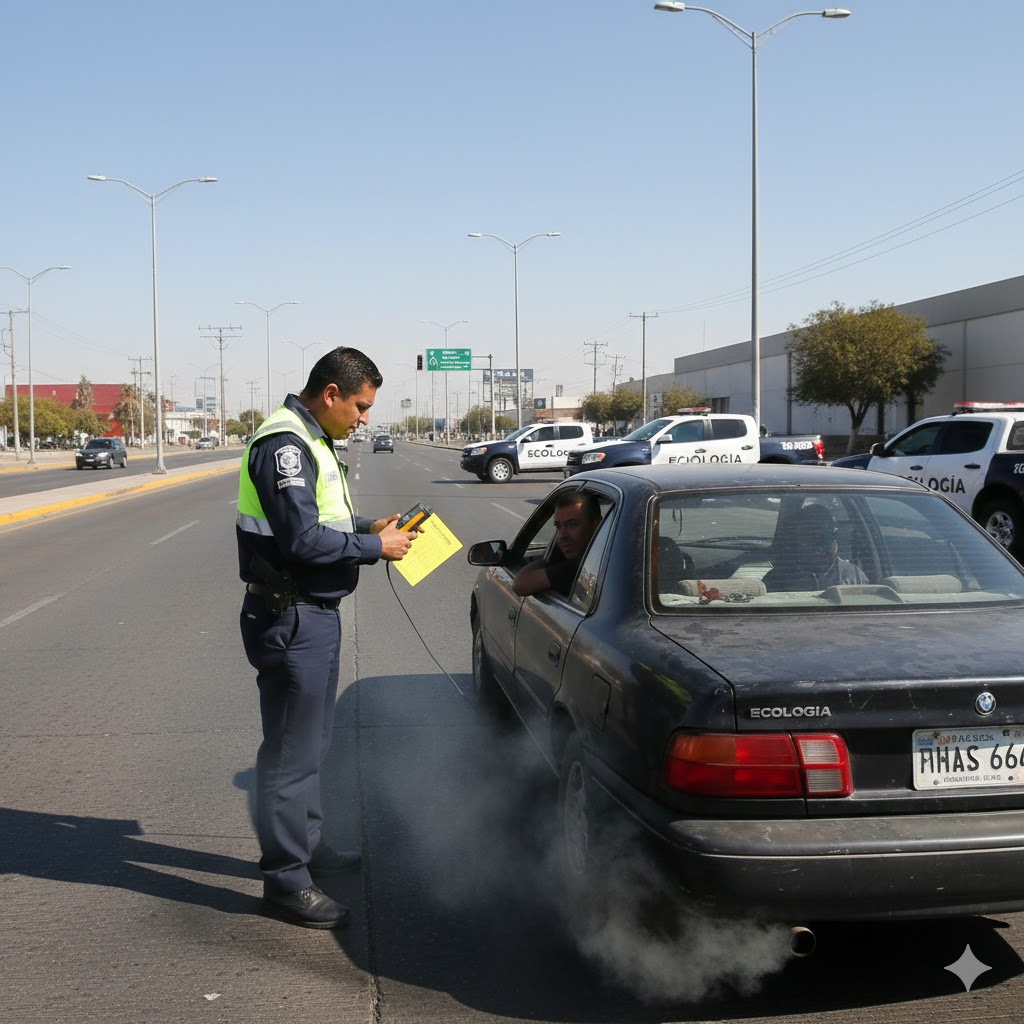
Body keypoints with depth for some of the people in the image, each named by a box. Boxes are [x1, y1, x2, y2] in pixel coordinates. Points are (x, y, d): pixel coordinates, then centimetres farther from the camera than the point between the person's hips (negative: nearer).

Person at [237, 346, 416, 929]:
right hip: (291, 618, -11)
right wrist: (375, 547, -15)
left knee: (313, 743, 21)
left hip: (316, 614, 11)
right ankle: (286, 880, 6)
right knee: (291, 751, -3)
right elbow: (302, 539, -24)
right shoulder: (284, 445, -19)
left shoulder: (311, 443, 15)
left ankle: (308, 847, 36)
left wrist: (369, 527, 10)